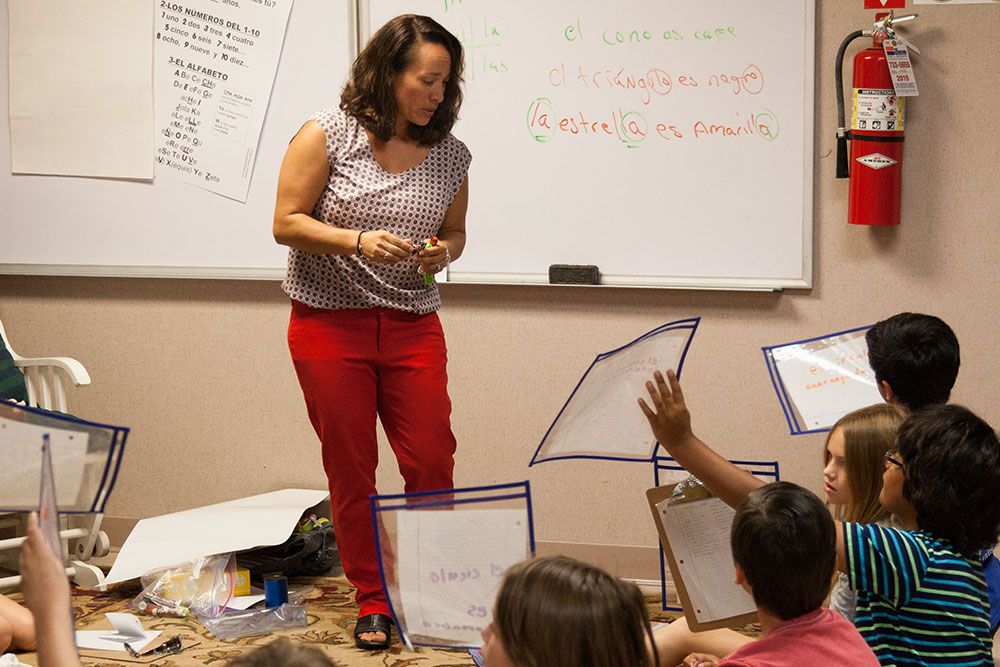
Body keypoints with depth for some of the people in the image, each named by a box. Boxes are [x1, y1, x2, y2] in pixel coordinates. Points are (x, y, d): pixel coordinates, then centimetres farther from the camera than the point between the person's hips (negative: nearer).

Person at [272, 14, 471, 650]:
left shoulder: (450, 156, 3)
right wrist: (357, 241, -21)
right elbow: (287, 222, -7)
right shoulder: (329, 133, -8)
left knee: (432, 465, -3)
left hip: (414, 327, 3)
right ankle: (373, 601, 17)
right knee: (351, 471, 4)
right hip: (331, 323, -3)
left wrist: (443, 252, -6)